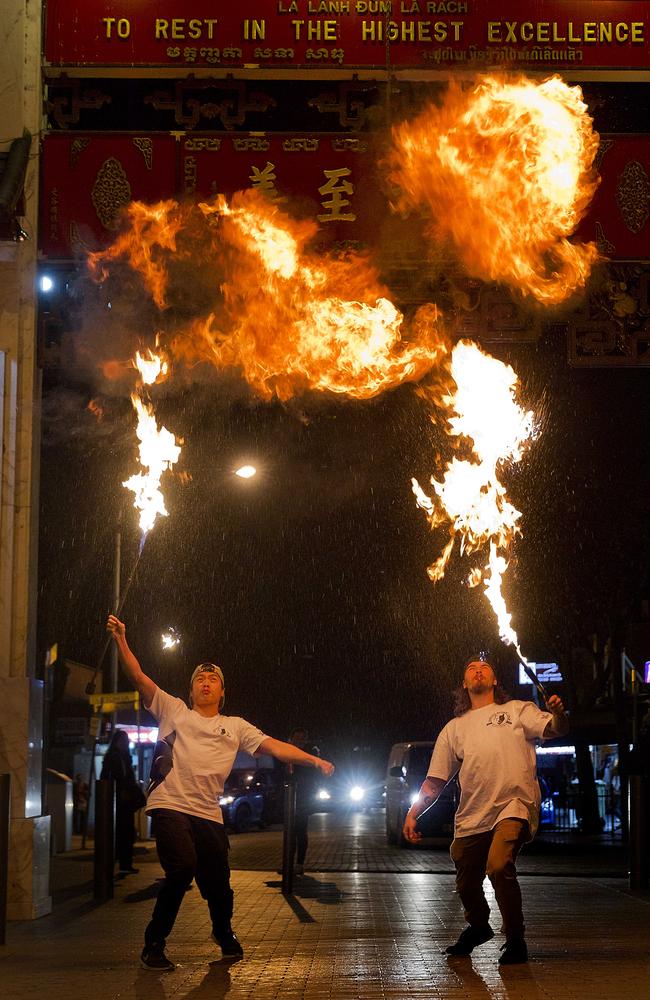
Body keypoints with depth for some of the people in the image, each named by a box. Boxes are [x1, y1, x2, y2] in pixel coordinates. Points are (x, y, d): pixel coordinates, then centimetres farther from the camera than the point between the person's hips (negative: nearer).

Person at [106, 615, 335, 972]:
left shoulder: (235, 727, 16)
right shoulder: (173, 711, 11)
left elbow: (275, 747, 8)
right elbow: (138, 677, 2)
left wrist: (314, 760, -4)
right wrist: (121, 641, -12)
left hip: (209, 815, 3)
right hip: (170, 806, -3)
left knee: (217, 883, 3)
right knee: (182, 868, -26)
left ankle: (224, 932, 40)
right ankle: (154, 944, -10)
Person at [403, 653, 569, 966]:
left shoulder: (517, 711, 11)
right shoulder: (454, 728, 19)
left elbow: (555, 729, -5)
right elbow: (435, 780, 18)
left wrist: (558, 714, -28)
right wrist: (412, 814, 7)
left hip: (513, 805, -4)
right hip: (472, 816, 5)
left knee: (499, 865, -27)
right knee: (467, 884, 10)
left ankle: (515, 940, -10)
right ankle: (478, 928, 43)